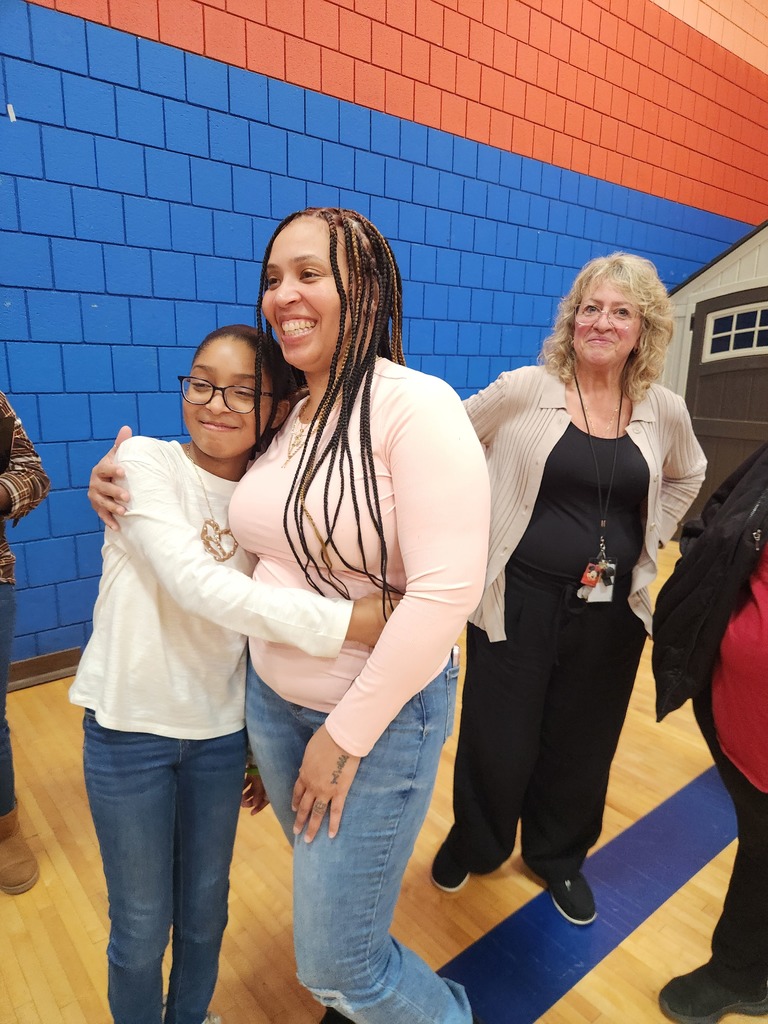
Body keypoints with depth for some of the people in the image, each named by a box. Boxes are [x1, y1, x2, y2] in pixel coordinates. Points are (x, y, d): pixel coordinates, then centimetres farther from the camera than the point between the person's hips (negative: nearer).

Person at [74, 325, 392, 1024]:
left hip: (221, 730, 3)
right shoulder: (145, 462, -15)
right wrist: (358, 621, -36)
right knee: (142, 925, 14)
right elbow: (198, 586, -30)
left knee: (205, 908, 21)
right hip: (129, 728, -3)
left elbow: (259, 618, 3)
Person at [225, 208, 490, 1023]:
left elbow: (447, 588, -24)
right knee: (323, 886, 27)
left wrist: (347, 735, -17)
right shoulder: (280, 412, 2)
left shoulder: (414, 406, -20)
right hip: (271, 699, 7)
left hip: (381, 713, -6)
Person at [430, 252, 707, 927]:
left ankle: (560, 856, 46)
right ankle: (474, 845, 41)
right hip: (519, 598, -3)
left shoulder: (664, 410, 2)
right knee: (498, 740, 9)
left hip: (612, 607, 3)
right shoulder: (524, 390, -9)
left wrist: (647, 543, 10)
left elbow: (686, 476, 22)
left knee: (583, 742, 17)